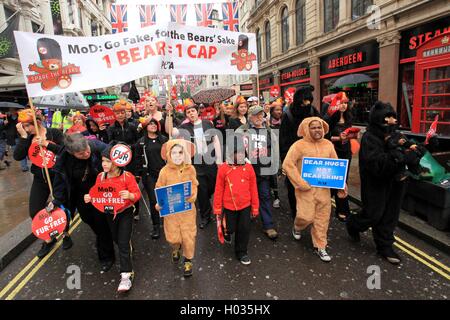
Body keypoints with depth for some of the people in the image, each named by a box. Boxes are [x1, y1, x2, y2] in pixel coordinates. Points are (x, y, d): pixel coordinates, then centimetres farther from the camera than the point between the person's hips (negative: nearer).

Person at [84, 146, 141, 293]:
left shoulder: (127, 176, -21)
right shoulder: (101, 176, -7)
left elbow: (137, 194, -19)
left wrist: (130, 195, -41)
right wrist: (89, 198, -18)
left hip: (125, 212, -5)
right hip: (109, 213, 5)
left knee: (123, 243, -7)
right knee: (116, 240, 21)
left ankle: (126, 275, 0)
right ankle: (128, 251, 53)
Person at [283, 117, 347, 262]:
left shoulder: (328, 144, 5)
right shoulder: (299, 145, -10)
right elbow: (287, 164, -16)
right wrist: (300, 183, -18)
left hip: (323, 188, 5)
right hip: (306, 188, -4)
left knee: (323, 218, 9)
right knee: (306, 217, -4)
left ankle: (320, 246, 26)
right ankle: (297, 227, 33)